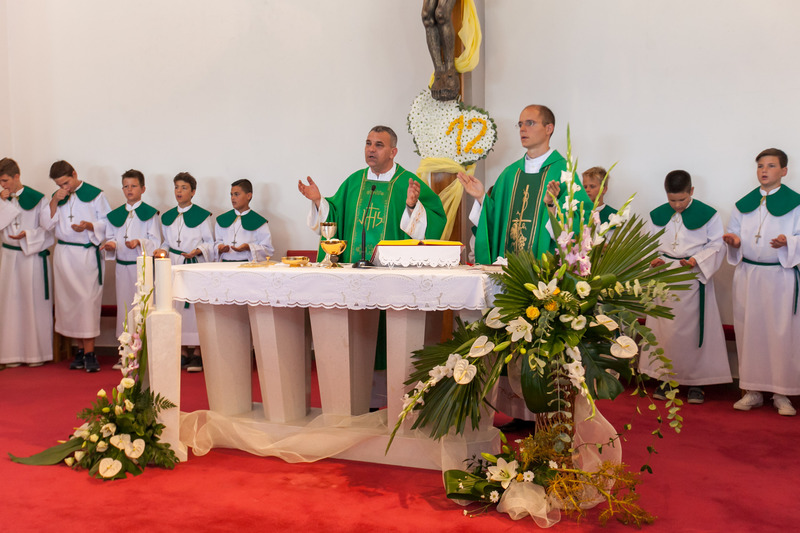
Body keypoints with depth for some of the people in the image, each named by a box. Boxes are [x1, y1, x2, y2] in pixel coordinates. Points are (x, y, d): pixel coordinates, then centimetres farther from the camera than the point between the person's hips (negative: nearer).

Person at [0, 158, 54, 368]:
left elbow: (46, 229, -5)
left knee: (34, 302, -1)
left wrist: (27, 234, -18)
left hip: (33, 256, -4)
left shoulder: (38, 199, -4)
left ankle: (37, 352, 7)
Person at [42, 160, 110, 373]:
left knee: (87, 301, -9)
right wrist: (54, 202, -8)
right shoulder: (56, 197, 12)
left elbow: (107, 222, -3)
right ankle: (80, 349, 14)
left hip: (88, 255, -5)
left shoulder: (95, 194, -2)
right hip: (64, 255, 5)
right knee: (68, 301, 5)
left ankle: (89, 352, -7)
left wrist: (89, 225, -20)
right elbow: (47, 225, 4)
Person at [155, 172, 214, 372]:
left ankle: (196, 354, 1)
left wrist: (198, 251, -18)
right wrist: (162, 250, 0)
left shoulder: (202, 215, -2)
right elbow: (166, 242, 20)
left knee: (195, 307, -7)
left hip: (196, 266, -5)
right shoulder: (167, 217, 13)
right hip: (174, 265, 5)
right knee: (176, 307, 3)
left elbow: (210, 242, -2)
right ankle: (182, 353, 11)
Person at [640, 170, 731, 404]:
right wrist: (653, 259, -9)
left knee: (694, 329, 1)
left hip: (694, 278, -2)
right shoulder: (657, 215, 7)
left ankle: (695, 381, 11)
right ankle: (664, 377, 15)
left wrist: (697, 260, -17)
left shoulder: (707, 214, -2)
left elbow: (716, 246, -2)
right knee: (664, 329, 4)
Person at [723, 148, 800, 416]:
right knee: (749, 332, 5)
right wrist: (733, 241, -7)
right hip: (748, 276, 3)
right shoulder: (744, 204, 11)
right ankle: (753, 391, 14)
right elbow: (734, 234, 14)